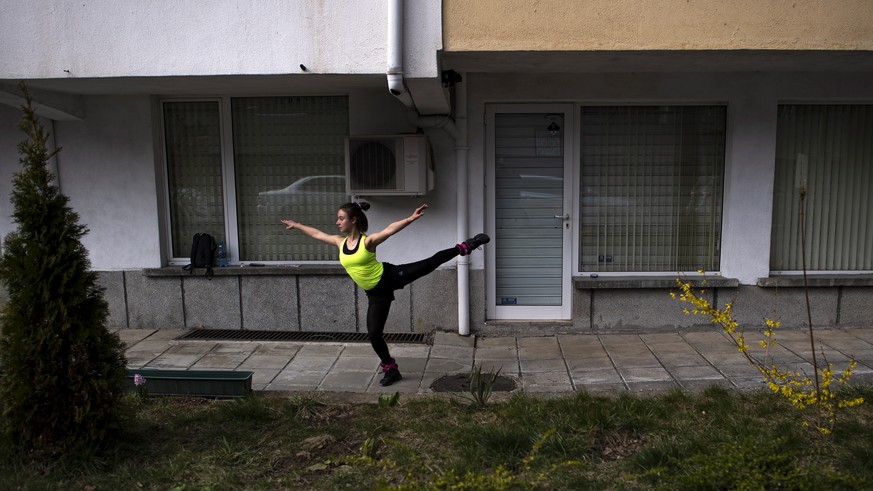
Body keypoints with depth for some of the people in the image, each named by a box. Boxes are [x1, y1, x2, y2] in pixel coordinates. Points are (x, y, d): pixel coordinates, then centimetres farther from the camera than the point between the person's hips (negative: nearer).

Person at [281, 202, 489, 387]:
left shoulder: (368, 241, -14)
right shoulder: (340, 242, 4)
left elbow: (390, 229, -29)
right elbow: (317, 234, 18)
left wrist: (410, 218, -44)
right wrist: (297, 225, 29)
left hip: (390, 277, -5)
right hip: (376, 293, 5)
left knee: (431, 262, -11)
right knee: (373, 333, 4)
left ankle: (465, 247, 5)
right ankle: (391, 368, 22)